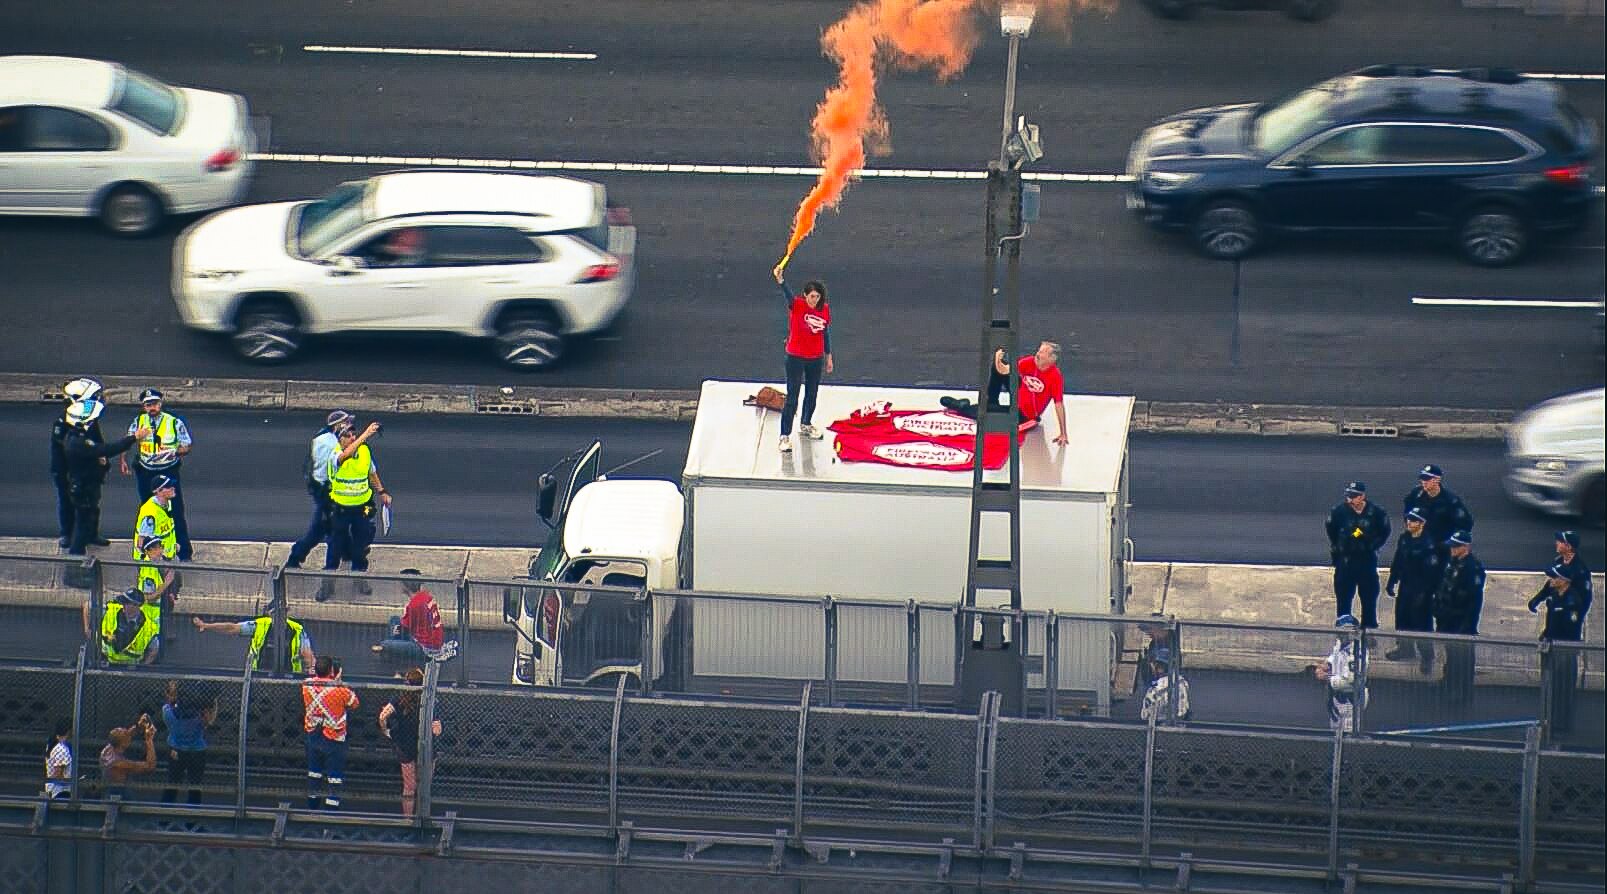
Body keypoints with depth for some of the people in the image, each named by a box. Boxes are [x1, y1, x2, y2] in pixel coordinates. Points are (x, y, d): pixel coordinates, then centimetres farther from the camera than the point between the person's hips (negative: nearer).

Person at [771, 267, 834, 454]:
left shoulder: (825, 308, -3)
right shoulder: (796, 305, -17)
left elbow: (826, 333, 8)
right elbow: (787, 295, -39)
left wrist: (828, 356, 13)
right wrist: (780, 281, -61)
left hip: (816, 359, 5)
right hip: (796, 358, -5)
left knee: (812, 394, 22)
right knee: (792, 398, -6)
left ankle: (806, 425, 45)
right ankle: (785, 436, -2)